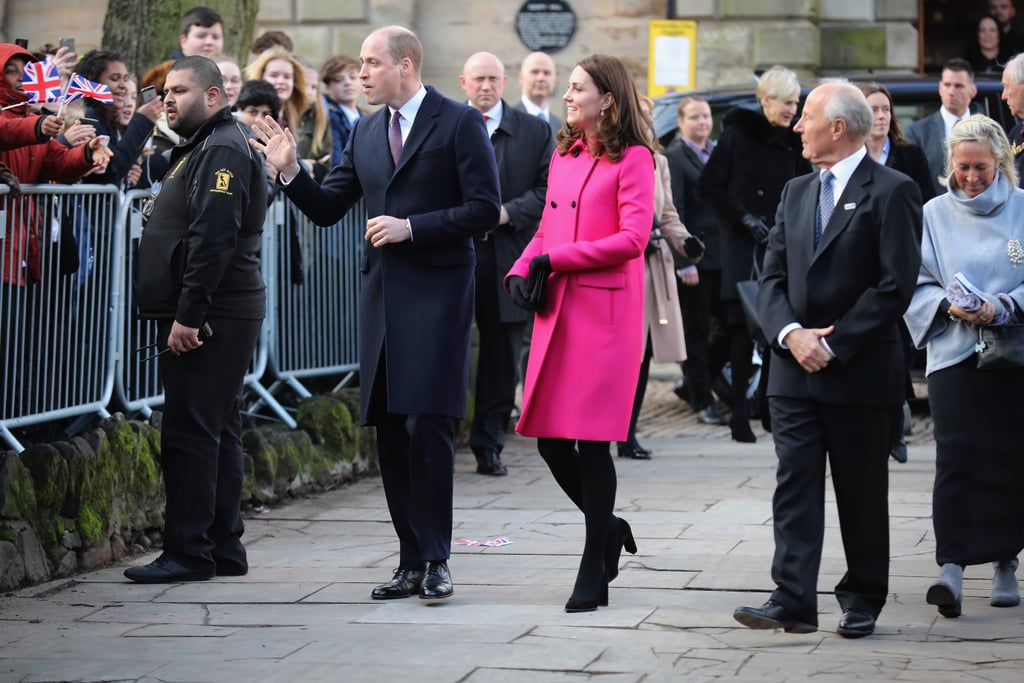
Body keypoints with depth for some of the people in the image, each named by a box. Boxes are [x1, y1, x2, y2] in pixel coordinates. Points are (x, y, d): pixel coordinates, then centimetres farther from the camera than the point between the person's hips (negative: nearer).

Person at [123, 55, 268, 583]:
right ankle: (223, 549, 17)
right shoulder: (202, 148, 21)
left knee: (189, 434, -10)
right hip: (210, 317, 11)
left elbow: (213, 238, -22)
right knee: (216, 432, 12)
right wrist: (183, 315, 17)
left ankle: (189, 553, -8)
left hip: (207, 320, -11)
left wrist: (188, 315, -25)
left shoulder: (222, 150, -13)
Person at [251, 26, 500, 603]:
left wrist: (413, 227, -15)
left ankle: (436, 560, -5)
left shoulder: (460, 123, -4)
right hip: (383, 294, 7)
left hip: (437, 293, -7)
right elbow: (328, 208, 14)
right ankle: (411, 561, 13)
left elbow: (485, 209, -9)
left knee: (427, 424, -12)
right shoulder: (366, 132, 14)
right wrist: (290, 170, -3)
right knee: (390, 432, 6)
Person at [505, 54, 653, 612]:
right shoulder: (563, 156, 17)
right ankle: (609, 528, 28)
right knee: (550, 439, 4)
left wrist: (555, 259, -13)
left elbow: (633, 238, -13)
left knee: (591, 440, -6)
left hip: (604, 312, -7)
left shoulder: (632, 159, -4)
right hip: (556, 312, 7)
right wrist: (520, 271, 2)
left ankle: (594, 576, 3)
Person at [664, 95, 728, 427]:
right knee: (696, 330, 2)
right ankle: (703, 402, 9)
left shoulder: (719, 153, 13)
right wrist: (684, 262, -17)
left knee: (727, 324, 6)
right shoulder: (674, 157, -7)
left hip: (722, 255, 6)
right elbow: (673, 213, -12)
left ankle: (692, 385, 23)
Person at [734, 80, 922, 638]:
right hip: (795, 368, 5)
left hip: (861, 373, -5)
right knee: (794, 486, -2)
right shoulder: (796, 192, 14)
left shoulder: (891, 192, -7)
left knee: (861, 493, 5)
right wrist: (790, 334, -9)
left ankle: (862, 602, 15)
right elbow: (772, 277, 10)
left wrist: (834, 345, -14)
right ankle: (793, 602, -5)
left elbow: (896, 284, -13)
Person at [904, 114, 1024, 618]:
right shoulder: (934, 214, 7)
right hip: (954, 354, 0)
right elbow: (918, 285, 6)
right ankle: (951, 567, -18)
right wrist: (949, 307, -12)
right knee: (956, 457, -12)